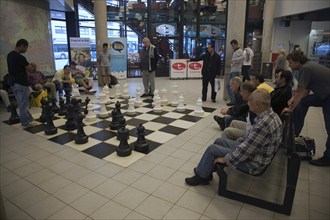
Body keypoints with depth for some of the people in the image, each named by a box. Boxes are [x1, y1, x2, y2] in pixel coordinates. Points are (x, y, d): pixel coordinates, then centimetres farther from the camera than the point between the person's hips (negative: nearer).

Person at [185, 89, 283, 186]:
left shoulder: (264, 123, -34)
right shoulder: (269, 114, -2)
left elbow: (246, 149, -29)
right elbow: (250, 135, 11)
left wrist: (226, 159, -16)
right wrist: (235, 143, 11)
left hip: (253, 162, -9)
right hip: (253, 150, 9)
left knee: (212, 149, -5)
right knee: (219, 141, 15)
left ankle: (201, 176, 18)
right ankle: (204, 169, 28)